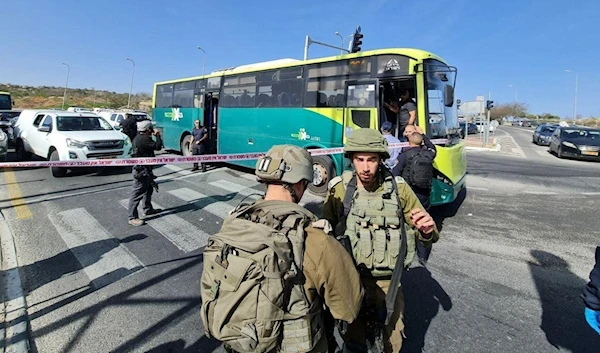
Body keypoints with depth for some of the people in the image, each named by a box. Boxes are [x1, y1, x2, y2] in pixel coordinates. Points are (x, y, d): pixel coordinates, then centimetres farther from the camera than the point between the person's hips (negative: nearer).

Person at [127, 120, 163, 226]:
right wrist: (157, 135, -11)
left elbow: (152, 146, 20)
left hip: (145, 170, 11)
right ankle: (132, 218, 0)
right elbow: (158, 146, -24)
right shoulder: (144, 139, -21)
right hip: (142, 171, -11)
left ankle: (148, 209, 39)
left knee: (148, 189, 24)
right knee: (137, 193, -6)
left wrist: (153, 136, 13)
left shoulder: (138, 138, 11)